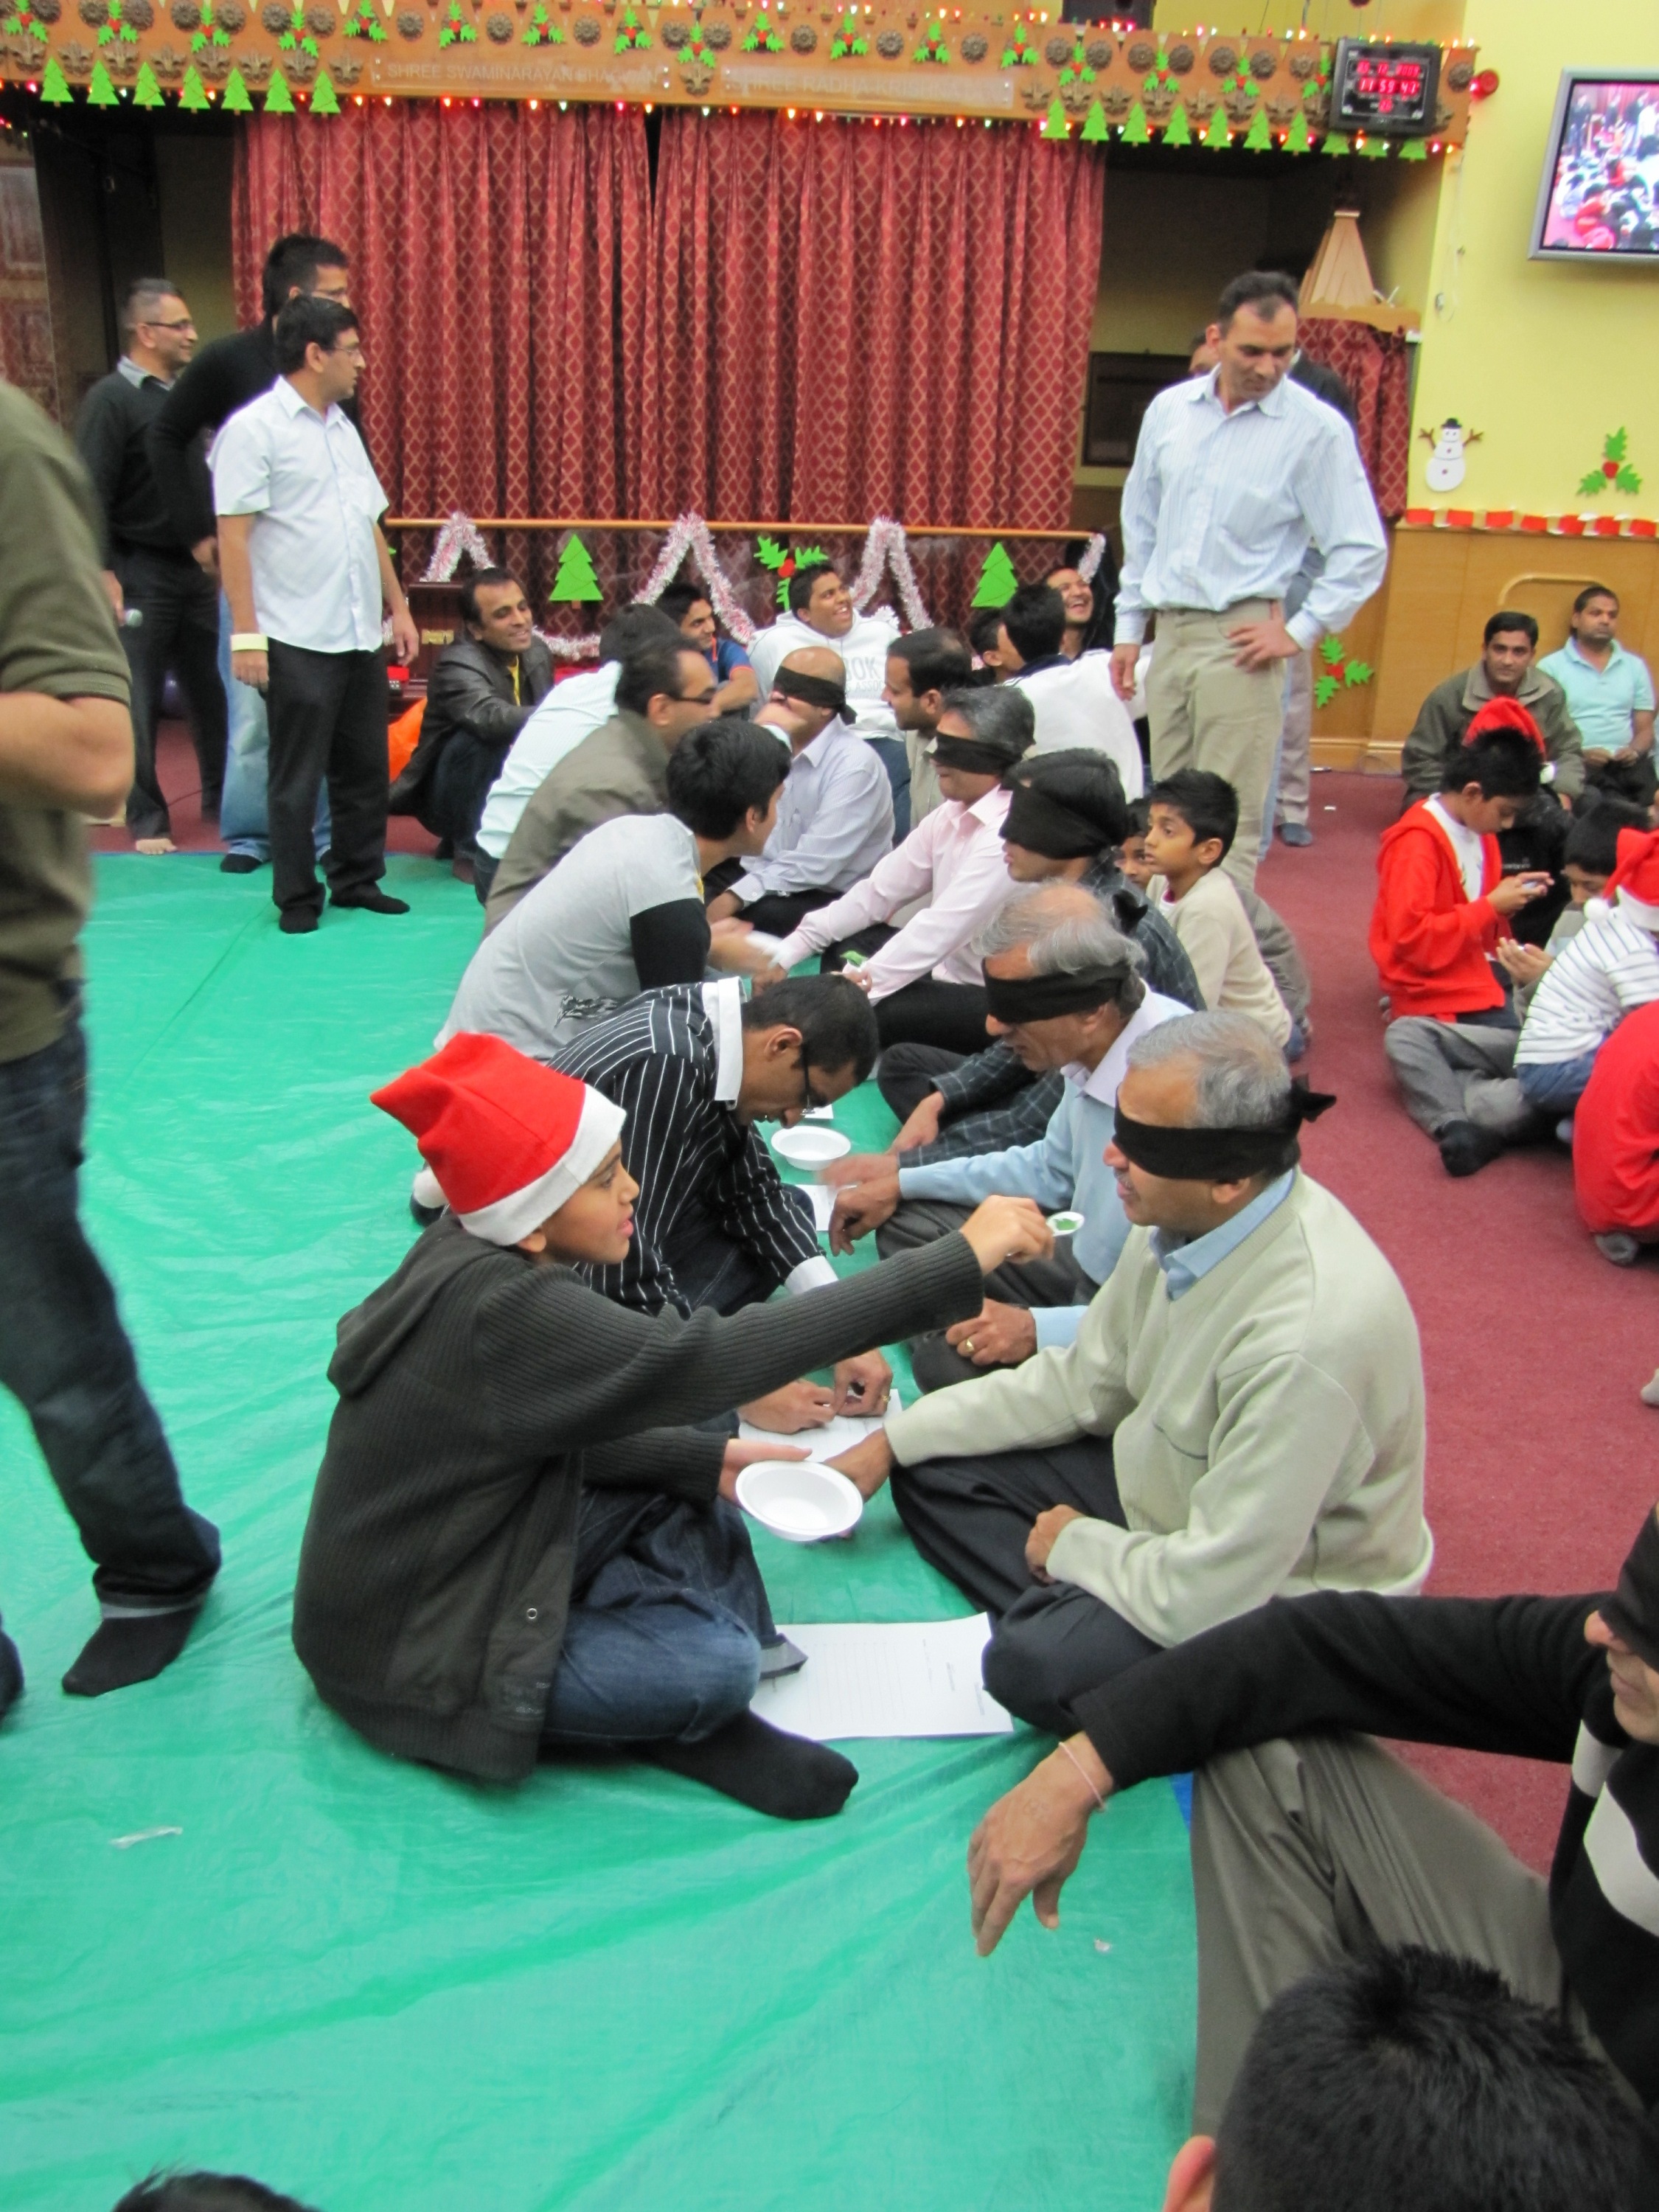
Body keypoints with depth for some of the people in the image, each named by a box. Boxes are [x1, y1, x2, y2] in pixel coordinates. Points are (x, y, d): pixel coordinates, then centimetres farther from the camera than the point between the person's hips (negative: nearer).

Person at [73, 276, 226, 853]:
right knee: (140, 703, 1)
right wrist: (105, 574, -17)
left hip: (195, 567, 6)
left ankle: (221, 800, 21)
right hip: (141, 573, -5)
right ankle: (147, 820, 9)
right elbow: (92, 495, -12)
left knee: (210, 691, 9)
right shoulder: (111, 399, -8)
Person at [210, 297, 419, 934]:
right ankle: (297, 898, 12)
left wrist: (398, 606, 16)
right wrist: (246, 635, -16)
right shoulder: (254, 429, -8)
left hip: (360, 635, 7)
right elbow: (232, 537, -11)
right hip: (297, 640, -7)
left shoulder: (342, 428, 15)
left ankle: (358, 880, 23)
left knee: (366, 768, 11)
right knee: (297, 778, 2)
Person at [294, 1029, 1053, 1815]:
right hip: (406, 1656, -9)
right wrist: (960, 1260, -34)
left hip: (454, 1564, 9)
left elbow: (566, 1432, 6)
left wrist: (710, 1459, -4)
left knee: (689, 1486, 5)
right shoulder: (505, 1315, -32)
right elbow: (713, 1359, -35)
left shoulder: (474, 1255, -5)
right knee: (717, 1663, -22)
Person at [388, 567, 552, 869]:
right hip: (447, 796, -8)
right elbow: (490, 717, -45)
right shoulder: (458, 663, -24)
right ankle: (473, 850, -17)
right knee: (485, 737, -33)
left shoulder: (537, 653, -2)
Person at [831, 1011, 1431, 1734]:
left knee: (1033, 1662, -30)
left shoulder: (1309, 1339, -36)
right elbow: (1085, 1380, 3)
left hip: (1277, 1597, -8)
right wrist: (892, 1442, 0)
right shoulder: (1184, 1215, -12)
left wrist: (1075, 1544, -11)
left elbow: (1211, 1593, -30)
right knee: (932, 1474, 2)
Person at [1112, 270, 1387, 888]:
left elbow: (1363, 550, -2)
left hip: (1241, 639, -5)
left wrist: (1301, 632, -8)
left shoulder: (1317, 430, -5)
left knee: (1230, 820, -7)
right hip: (1169, 632, 5)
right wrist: (1129, 626, 16)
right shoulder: (1169, 410, 9)